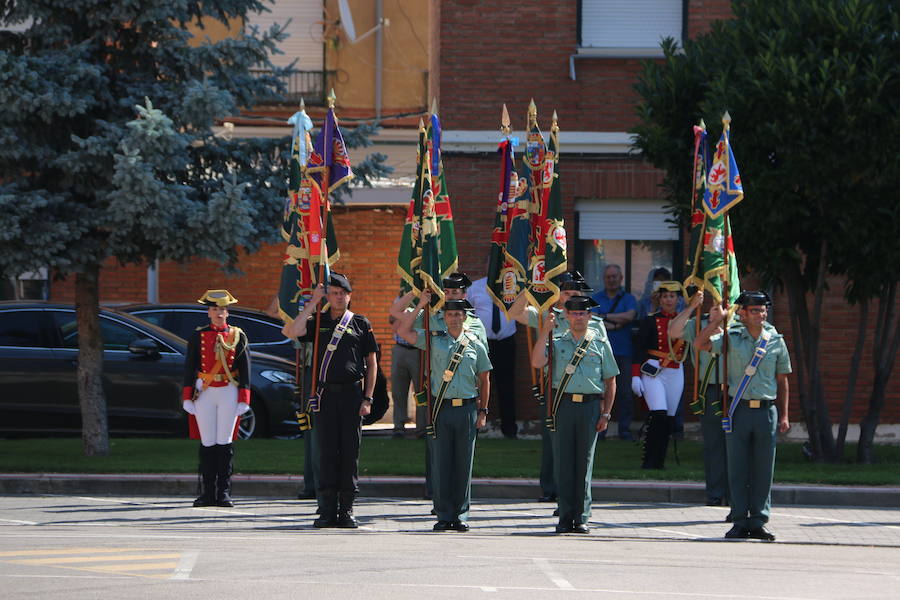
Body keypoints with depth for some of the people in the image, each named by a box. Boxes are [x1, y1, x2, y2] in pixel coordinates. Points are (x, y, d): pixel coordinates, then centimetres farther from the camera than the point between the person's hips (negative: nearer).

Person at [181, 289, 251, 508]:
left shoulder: (238, 336, 5)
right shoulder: (197, 336, 5)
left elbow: (245, 369, 5)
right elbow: (189, 368, 5)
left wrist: (244, 399, -2)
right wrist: (187, 398, -1)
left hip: (229, 393, 0)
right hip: (204, 394, 0)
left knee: (225, 443, 0)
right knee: (208, 443, 1)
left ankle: (224, 493, 3)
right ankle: (208, 494, 5)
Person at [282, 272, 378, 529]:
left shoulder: (361, 324, 9)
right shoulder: (318, 322, 10)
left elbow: (372, 364, 9)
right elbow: (292, 332, -9)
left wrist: (367, 399, 0)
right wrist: (312, 303, -3)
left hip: (352, 394, 0)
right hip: (325, 393, 0)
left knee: (350, 451, -1)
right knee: (327, 451, -1)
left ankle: (346, 510, 4)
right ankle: (327, 510, 2)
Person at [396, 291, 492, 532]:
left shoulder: (476, 345, 9)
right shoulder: (433, 340, 7)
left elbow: (484, 380, 14)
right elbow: (403, 331, -1)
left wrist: (483, 411, 8)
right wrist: (420, 306, -2)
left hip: (467, 408, 1)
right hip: (440, 409, -1)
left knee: (463, 464, 3)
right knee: (440, 463, -1)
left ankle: (461, 514, 9)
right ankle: (444, 515, 4)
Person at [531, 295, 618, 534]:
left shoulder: (600, 343, 10)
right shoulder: (557, 341, 10)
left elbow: (610, 381, 11)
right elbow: (537, 362, -7)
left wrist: (606, 414, 3)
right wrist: (545, 332, -11)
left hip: (590, 406, 0)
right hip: (563, 404, 0)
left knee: (584, 462, 0)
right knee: (563, 462, -1)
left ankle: (582, 518, 4)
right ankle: (565, 517, 3)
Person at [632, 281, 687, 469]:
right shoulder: (650, 322, 0)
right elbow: (638, 350, -2)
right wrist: (635, 376, -8)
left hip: (675, 374, 4)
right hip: (653, 372, -4)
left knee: (669, 419, 3)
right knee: (659, 415, -17)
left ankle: (659, 462, 11)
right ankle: (648, 460, -11)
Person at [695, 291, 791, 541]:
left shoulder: (776, 341, 9)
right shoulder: (731, 338, 3)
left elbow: (782, 381, 14)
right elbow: (701, 344, -10)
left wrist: (783, 416, 10)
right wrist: (715, 322, -19)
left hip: (766, 410, 1)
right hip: (738, 409, -1)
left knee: (763, 470, 2)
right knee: (738, 469, 1)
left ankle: (759, 521, 9)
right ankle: (740, 522, 7)